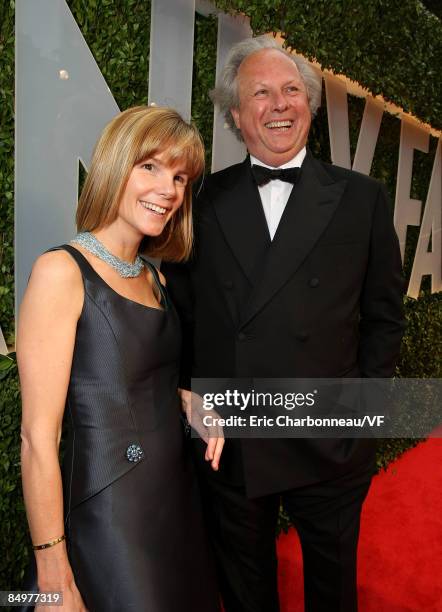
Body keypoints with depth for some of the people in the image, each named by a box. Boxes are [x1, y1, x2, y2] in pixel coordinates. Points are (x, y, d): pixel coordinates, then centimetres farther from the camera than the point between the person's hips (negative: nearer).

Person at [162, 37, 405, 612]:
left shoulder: (362, 198, -2)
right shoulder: (206, 200, 0)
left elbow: (384, 316, 2)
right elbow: (184, 309, 3)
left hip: (330, 449, 0)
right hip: (227, 446, 1)